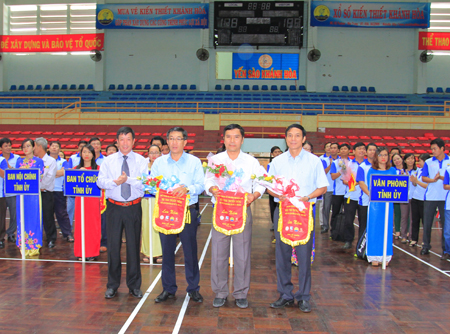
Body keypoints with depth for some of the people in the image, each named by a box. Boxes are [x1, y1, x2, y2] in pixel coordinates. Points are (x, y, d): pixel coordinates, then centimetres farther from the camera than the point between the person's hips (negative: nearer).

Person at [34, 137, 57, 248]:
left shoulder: (51, 161, -1)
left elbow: (49, 177, -10)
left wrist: (40, 187, -12)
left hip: (46, 193, -4)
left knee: (48, 217, -1)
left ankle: (51, 240, 8)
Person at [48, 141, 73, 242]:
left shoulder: (63, 162, 8)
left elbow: (63, 172, -10)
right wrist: (58, 173, -9)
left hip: (59, 191, -1)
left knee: (62, 213, -1)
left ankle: (68, 234, 3)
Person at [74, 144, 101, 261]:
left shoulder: (97, 168, 3)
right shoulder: (77, 168, 11)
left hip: (93, 200, -2)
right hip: (80, 199, 2)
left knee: (92, 226, 0)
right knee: (80, 226, 2)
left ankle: (92, 252, 9)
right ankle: (80, 252, 12)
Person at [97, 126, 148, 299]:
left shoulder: (141, 161, 2)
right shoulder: (108, 160, 6)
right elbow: (100, 181, -2)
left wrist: (128, 179, -21)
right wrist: (115, 182, -19)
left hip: (134, 207, -1)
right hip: (114, 207, 1)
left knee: (133, 245, 6)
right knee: (113, 245, 6)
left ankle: (134, 285, 21)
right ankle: (112, 285, 22)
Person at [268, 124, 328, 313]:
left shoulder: (314, 161, 4)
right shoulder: (277, 161, 9)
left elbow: (323, 187, 5)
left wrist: (306, 197, -13)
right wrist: (279, 195, -11)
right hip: (282, 210, 2)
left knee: (304, 254, 0)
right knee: (282, 253, 6)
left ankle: (304, 297, 14)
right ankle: (285, 295, 19)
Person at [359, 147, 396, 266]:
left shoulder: (392, 171, 10)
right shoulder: (371, 171, 4)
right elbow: (368, 187, 5)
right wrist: (370, 194, -12)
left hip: (388, 204, 2)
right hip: (375, 203, -2)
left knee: (387, 229, 3)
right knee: (374, 229, -1)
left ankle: (385, 257, 11)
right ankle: (374, 257, 6)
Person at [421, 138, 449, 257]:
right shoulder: (428, 162, 6)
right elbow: (423, 178, 3)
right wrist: (433, 180, -15)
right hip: (430, 197, 1)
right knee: (427, 223, 3)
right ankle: (426, 246, 14)